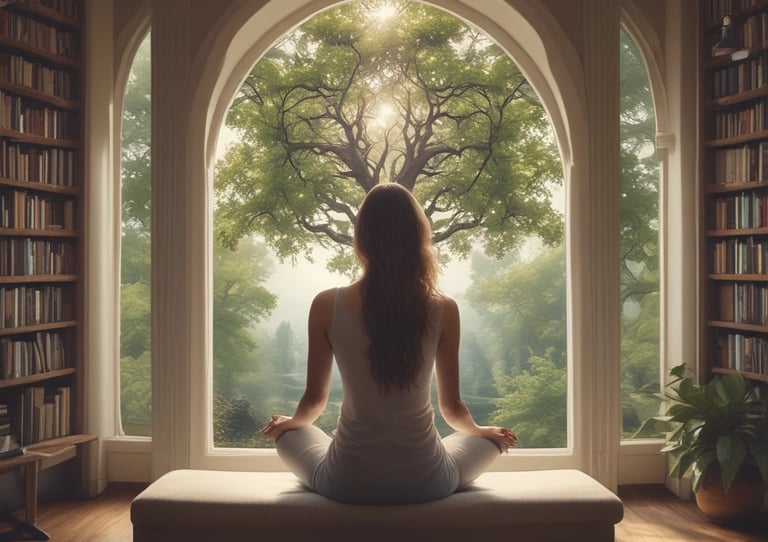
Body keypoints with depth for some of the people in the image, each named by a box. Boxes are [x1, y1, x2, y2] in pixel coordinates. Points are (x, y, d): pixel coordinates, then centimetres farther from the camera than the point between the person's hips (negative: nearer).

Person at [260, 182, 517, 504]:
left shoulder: (327, 306, -11)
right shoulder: (443, 310, -10)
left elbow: (315, 398, 0)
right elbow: (452, 407, -1)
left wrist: (290, 421, 23)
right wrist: (482, 431, 22)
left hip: (349, 482, 0)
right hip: (425, 481, 0)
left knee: (287, 434, 31)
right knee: (489, 440, 31)